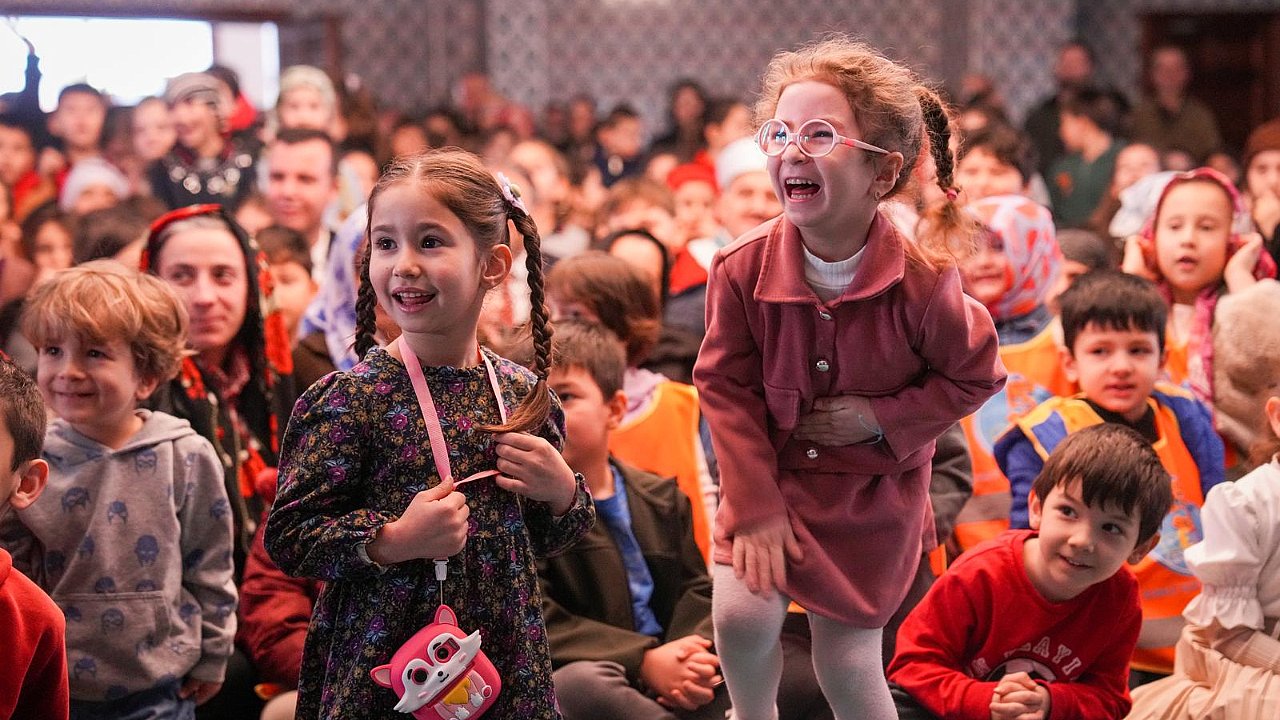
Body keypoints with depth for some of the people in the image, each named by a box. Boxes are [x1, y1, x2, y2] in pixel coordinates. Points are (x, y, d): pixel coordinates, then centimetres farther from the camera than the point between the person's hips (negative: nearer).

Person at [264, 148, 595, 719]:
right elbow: (286, 536, -12)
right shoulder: (350, 398, -11)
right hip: (383, 667, -4)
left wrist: (564, 493, -4)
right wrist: (394, 541, -24)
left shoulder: (524, 394, 3)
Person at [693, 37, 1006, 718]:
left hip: (872, 491, -1)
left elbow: (974, 375, -7)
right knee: (740, 612, -14)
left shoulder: (921, 280, -22)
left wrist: (879, 418, -18)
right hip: (771, 476, 1)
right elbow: (726, 388, -9)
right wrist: (755, 507, -12)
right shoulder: (743, 267, -17)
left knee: (846, 662, 2)